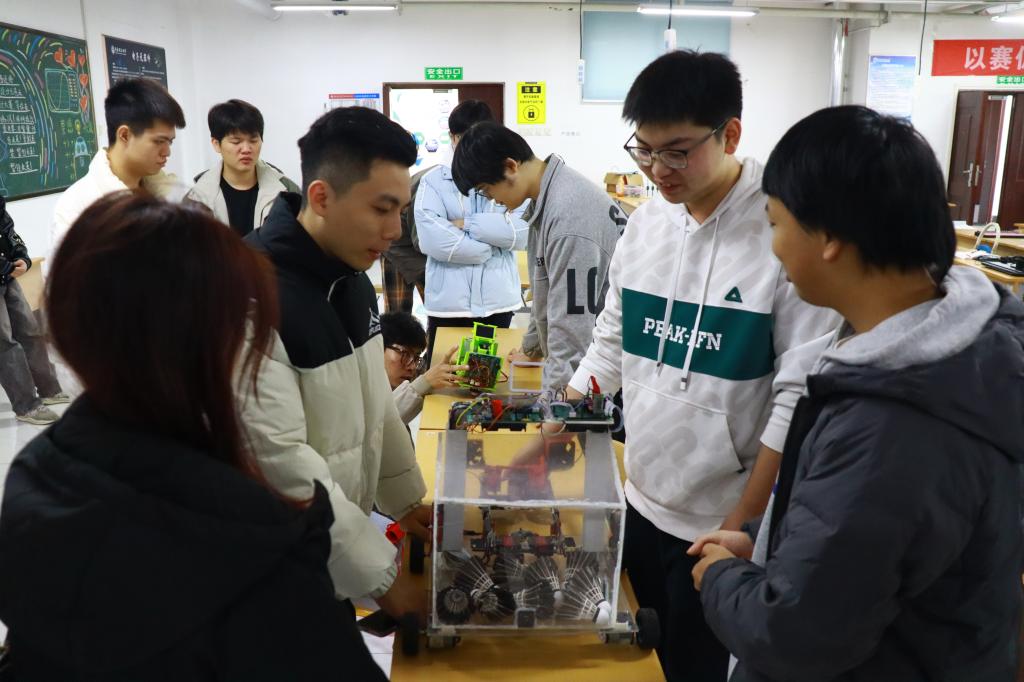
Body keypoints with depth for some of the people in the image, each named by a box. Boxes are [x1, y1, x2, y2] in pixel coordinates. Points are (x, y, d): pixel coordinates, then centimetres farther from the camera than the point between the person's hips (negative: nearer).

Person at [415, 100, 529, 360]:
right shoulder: (434, 181, -2)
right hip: (448, 301, -2)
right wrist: (492, 245, -12)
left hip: (498, 299, 2)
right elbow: (432, 239, -17)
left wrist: (467, 223, -14)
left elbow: (523, 231, -10)